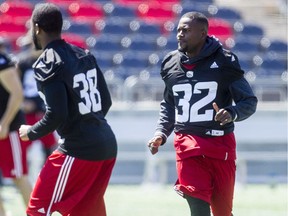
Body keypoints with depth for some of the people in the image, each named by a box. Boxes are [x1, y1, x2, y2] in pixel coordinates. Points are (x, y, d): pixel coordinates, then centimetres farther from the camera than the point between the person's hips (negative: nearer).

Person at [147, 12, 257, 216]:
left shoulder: (223, 61, -6)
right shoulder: (171, 64, 7)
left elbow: (249, 101, -3)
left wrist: (232, 113, -23)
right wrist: (161, 133, 6)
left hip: (220, 144, -2)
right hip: (187, 143, 2)